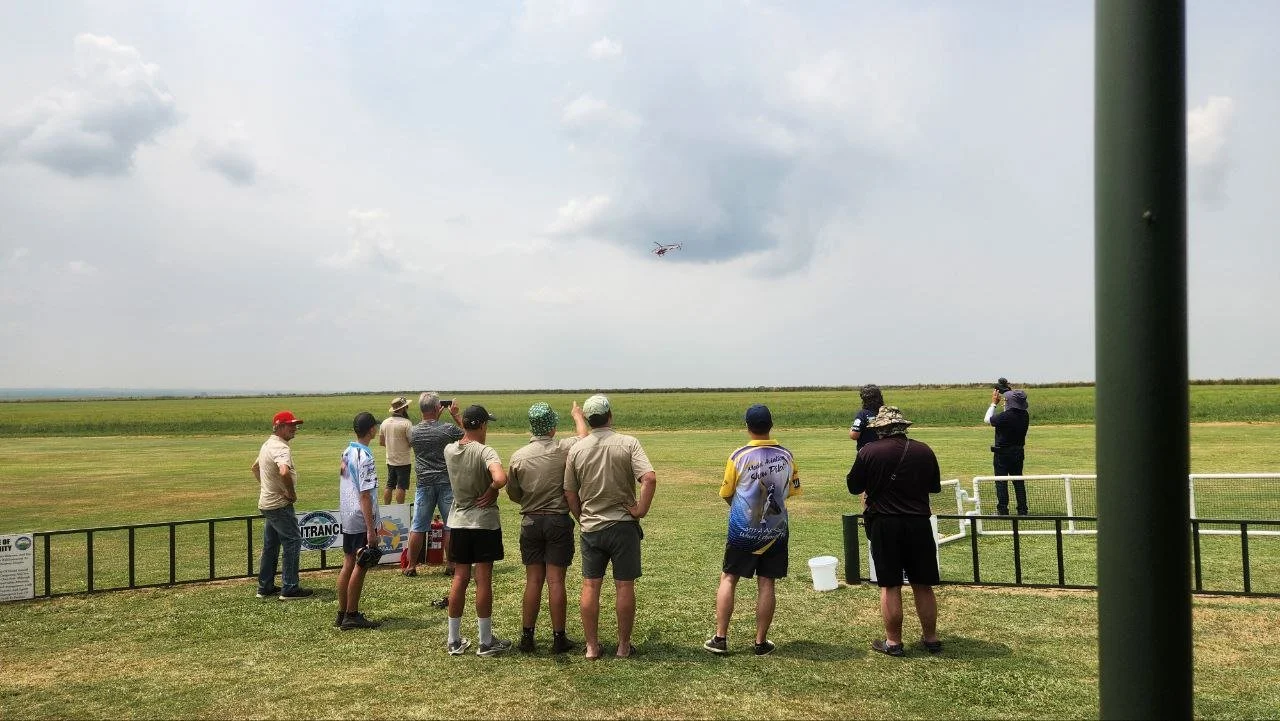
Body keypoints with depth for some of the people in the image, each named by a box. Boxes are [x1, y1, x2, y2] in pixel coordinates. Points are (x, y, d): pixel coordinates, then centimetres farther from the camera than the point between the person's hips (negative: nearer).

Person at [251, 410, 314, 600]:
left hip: (266, 504, 10)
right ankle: (290, 589, -2)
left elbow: (255, 467, 29)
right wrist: (292, 493, -25)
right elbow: (284, 472, -39)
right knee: (292, 542, -4)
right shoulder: (280, 447, -21)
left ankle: (265, 587, 24)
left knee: (270, 545, 16)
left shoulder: (267, 444, 13)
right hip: (280, 505, -10)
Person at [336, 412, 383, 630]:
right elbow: (365, 495, -21)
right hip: (362, 521, -8)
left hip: (347, 519, 8)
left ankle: (342, 614, 20)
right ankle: (352, 615, 6)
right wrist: (371, 530, -20)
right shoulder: (366, 458, -18)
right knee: (360, 566, 0)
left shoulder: (347, 452, 8)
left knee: (348, 564, 13)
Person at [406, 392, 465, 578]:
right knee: (450, 526, 7)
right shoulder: (448, 430, -12)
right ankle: (451, 566, 11)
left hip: (424, 484, 3)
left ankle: (411, 566, 15)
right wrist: (456, 415, 9)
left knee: (418, 527, 9)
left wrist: (436, 416, 19)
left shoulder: (414, 432, -1)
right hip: (446, 482, -2)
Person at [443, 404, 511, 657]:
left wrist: (461, 422, 24)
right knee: (483, 580, 2)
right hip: (484, 522, -5)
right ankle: (486, 642, 10)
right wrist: (491, 491, -17)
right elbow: (500, 478, -35)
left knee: (459, 579, 12)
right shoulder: (485, 452, -17)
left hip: (458, 522, 5)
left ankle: (454, 640, 18)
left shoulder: (449, 450, 1)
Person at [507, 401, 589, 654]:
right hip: (558, 521, -2)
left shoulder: (518, 456, -4)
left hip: (530, 522, 2)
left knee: (533, 581, 9)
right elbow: (584, 438, 12)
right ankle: (559, 638, 8)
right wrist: (577, 415, 28)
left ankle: (527, 637, 14)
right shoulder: (563, 449, -10)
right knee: (556, 581, 1)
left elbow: (512, 493, 7)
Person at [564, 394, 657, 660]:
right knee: (624, 586, 7)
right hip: (623, 525, -2)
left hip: (590, 527, 2)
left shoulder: (577, 449, -1)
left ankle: (591, 646, 14)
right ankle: (624, 645, 14)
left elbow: (570, 493, 4)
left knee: (590, 586, 9)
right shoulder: (628, 443, -8)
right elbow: (650, 478, -21)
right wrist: (641, 510, -11)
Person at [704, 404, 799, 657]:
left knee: (728, 579, 8)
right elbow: (793, 490, 10)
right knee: (766, 584, 7)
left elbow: (726, 494, -2)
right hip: (775, 529, 2)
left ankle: (720, 638, 8)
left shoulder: (739, 456, -13)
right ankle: (761, 642, 13)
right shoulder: (786, 456, -4)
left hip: (743, 530, -2)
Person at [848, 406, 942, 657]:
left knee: (890, 586, 6)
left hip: (884, 525, -2)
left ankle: (893, 642, 12)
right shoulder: (924, 451, 0)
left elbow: (854, 487, 0)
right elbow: (935, 487, 13)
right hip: (919, 523, 2)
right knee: (923, 585, 13)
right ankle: (931, 639, 22)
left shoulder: (868, 452, -9)